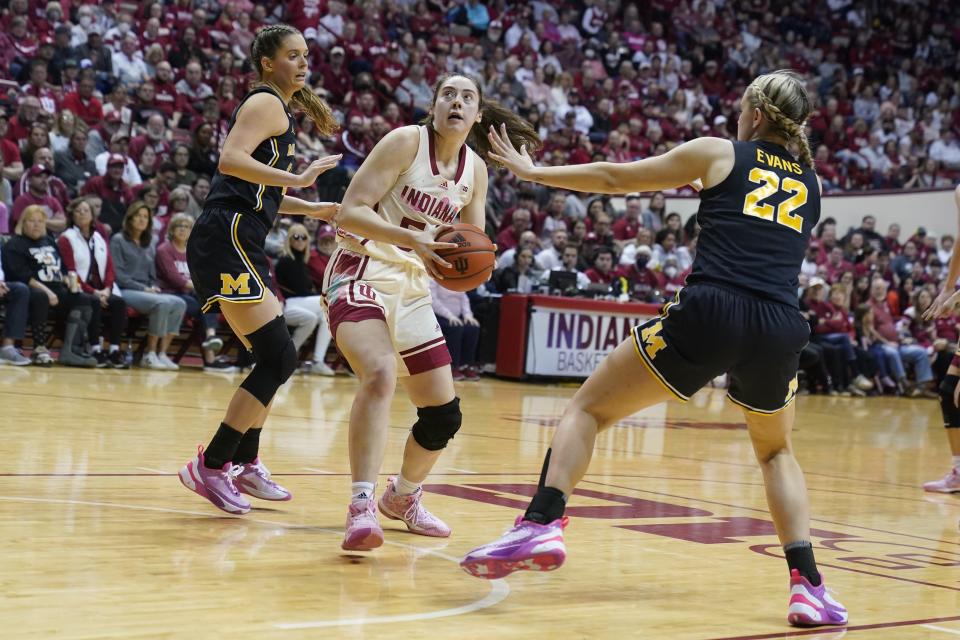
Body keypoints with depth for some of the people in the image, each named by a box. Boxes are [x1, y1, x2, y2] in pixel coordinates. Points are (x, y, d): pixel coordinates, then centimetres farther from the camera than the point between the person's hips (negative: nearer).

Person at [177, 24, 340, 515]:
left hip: (238, 245, 10)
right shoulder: (266, 104, -5)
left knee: (272, 359, 17)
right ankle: (210, 466, -8)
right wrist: (298, 179, -24)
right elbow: (230, 161, -22)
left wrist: (320, 210, 24)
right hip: (226, 240, -10)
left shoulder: (276, 110, 24)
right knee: (279, 357, -13)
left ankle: (245, 464, 28)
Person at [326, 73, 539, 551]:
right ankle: (361, 507, -32)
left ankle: (403, 497, 34)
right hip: (363, 273, -7)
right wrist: (412, 239, -31)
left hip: (414, 286, 7)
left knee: (444, 414, 8)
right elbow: (350, 212, -18)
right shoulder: (407, 142, -12)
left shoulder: (475, 170, 6)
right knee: (381, 374, -34)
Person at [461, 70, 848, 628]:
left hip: (710, 314, -4)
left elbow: (615, 178, 19)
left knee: (588, 409, 9)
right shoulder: (810, 185, 23)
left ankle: (542, 524, -13)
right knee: (776, 451, 29)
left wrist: (535, 172, 31)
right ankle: (807, 584, 12)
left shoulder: (719, 153, 13)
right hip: (781, 328, 4)